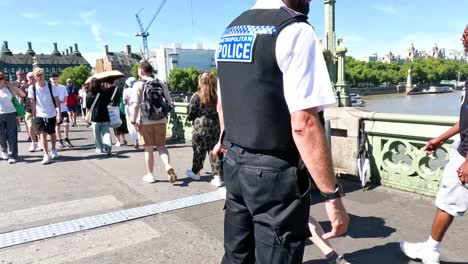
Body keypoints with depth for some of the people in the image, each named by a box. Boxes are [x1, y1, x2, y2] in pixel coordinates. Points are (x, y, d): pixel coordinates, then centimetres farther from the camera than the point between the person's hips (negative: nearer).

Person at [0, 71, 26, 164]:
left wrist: (14, 86, -2)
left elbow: (23, 94, 6)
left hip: (10, 113, -1)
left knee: (11, 135, -3)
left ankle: (12, 156, 1)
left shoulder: (9, 88, 5)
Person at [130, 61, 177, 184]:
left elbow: (135, 105, -15)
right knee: (161, 146, 13)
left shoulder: (138, 85, -8)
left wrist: (133, 121, -7)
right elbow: (169, 102, 4)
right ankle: (168, 166, -10)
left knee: (148, 149, 10)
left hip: (145, 122, -2)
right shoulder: (162, 84, 3)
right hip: (161, 120, 3)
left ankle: (150, 175, 20)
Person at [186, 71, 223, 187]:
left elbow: (191, 114, -7)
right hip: (216, 125, 3)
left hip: (201, 126, -3)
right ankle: (218, 176, 7)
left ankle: (195, 172, 32)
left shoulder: (197, 96, -9)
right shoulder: (218, 96, 1)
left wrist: (189, 118, 14)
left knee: (199, 150, 12)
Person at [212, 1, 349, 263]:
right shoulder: (294, 30, -14)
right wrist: (333, 196, -15)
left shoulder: (230, 31, 11)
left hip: (234, 163, 8)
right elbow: (303, 124, -22)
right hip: (274, 173, -8)